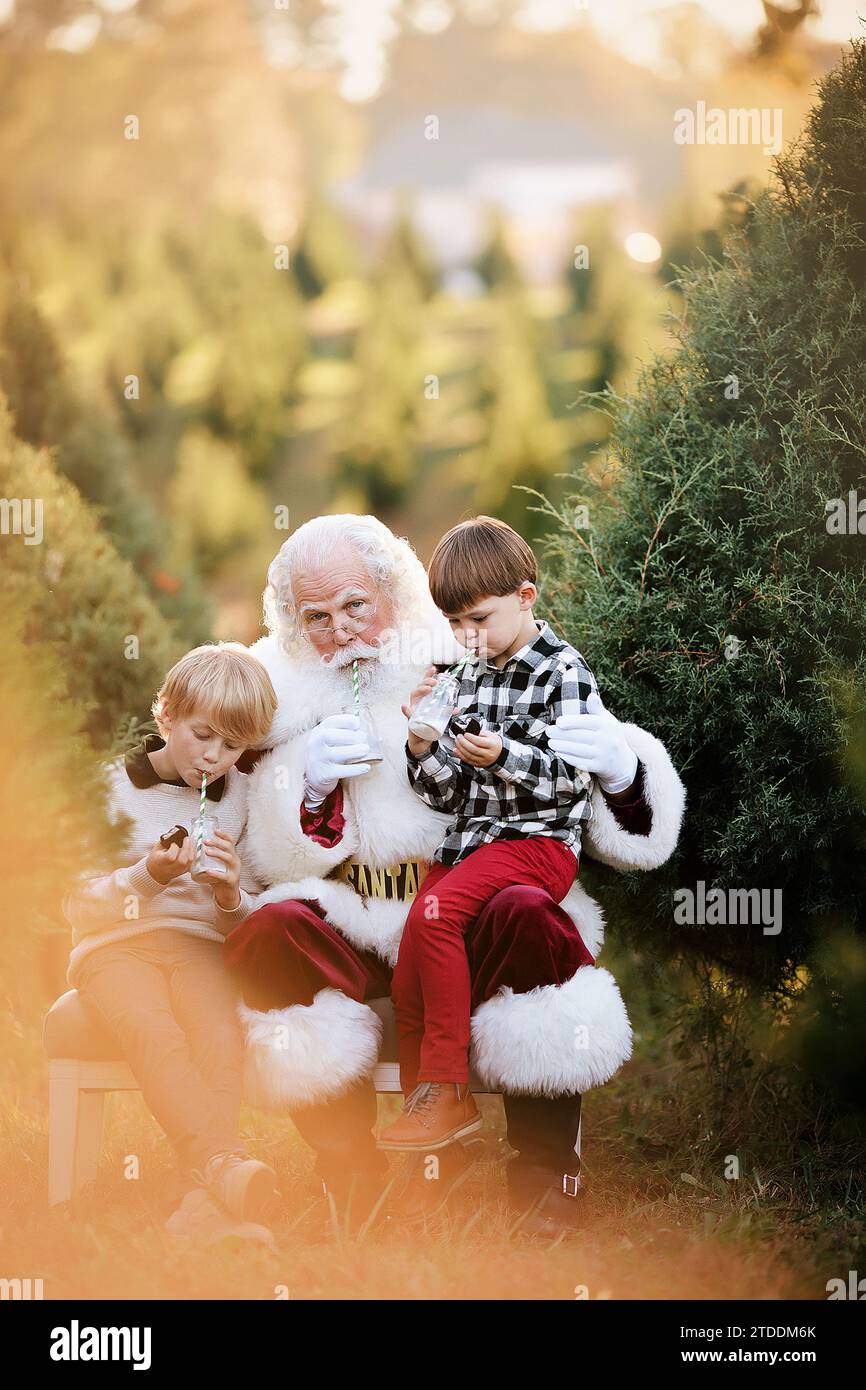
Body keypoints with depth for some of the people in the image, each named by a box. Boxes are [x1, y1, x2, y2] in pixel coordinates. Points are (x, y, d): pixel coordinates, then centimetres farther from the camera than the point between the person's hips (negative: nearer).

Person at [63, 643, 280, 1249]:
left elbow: (248, 920, 14)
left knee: (221, 1032, -31)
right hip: (114, 944, -2)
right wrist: (150, 875, -16)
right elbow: (78, 902, 1)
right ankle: (226, 1164, -50)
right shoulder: (112, 786, 4)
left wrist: (231, 895, -10)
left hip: (199, 942, 2)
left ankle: (203, 1204, -45)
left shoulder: (241, 797, 14)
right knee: (153, 1031, -35)